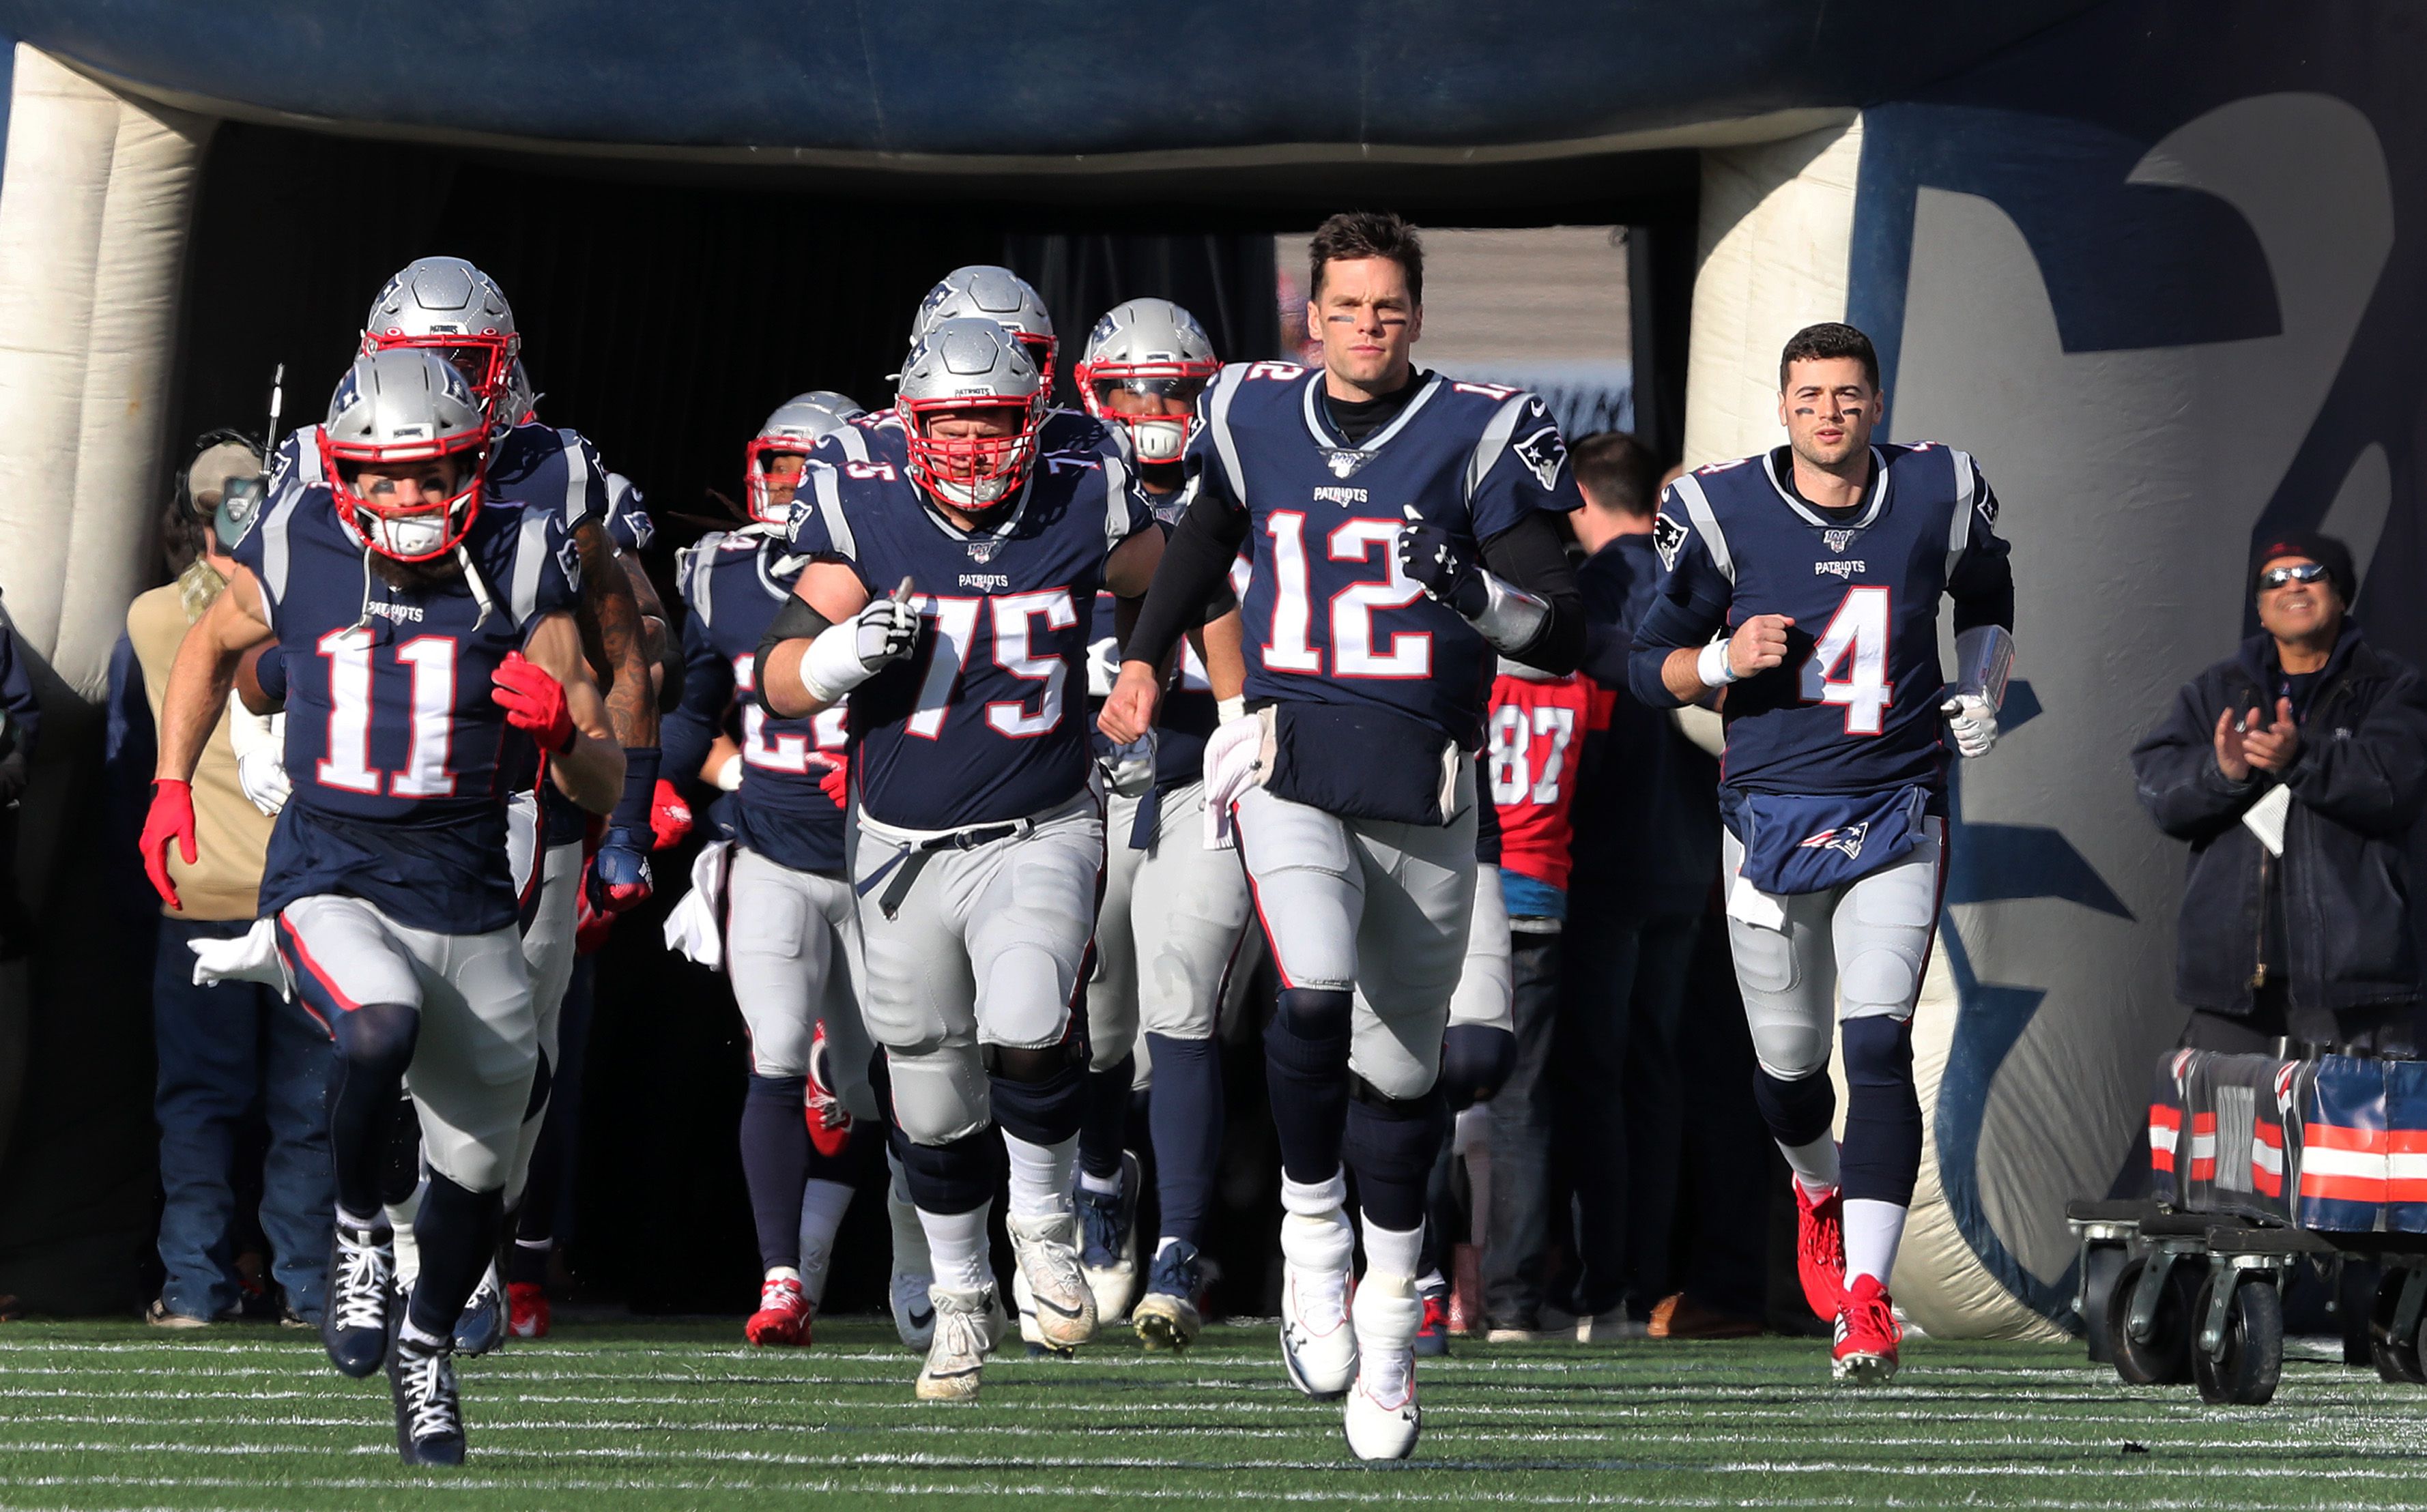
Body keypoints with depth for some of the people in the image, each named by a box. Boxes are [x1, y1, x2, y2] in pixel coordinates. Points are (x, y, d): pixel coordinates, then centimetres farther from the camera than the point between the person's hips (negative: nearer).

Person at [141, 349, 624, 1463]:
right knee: (381, 1030, -34)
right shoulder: (296, 554, -4)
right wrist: (171, 785, 13)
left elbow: (601, 790, -3)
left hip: (469, 902, 2)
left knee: (476, 1172, 10)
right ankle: (358, 1230, -5)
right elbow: (211, 648, 21)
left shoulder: (517, 568, -5)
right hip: (330, 882, -2)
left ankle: (426, 1352, 41)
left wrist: (560, 726, -24)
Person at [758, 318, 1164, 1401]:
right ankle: (961, 1300, 34)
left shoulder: (1080, 511, -7)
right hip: (905, 848, 1)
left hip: (1040, 833, -1)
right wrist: (844, 651, -27)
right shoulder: (867, 519, -8)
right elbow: (779, 683, -9)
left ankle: (1045, 1219, 2)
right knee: (932, 1100, 10)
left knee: (1027, 1028, -27)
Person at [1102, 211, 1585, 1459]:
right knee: (1314, 993, -26)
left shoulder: (1482, 435, -3)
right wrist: (1145, 655, 34)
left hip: (1423, 793, 0)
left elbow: (1562, 639, -7)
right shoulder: (1255, 419, 6)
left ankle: (1388, 1318, 26)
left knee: (1399, 1066, 9)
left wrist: (1473, 589, -24)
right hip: (1290, 768, 0)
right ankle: (1312, 1230, -3)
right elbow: (1206, 536, 30)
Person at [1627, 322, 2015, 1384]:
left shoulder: (1938, 496, 0)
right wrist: (1725, 660, -18)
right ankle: (1818, 1188, 45)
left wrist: (1981, 692, 5)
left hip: (1895, 816, 0)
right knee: (1788, 1066, 9)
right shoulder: (1724, 513, -5)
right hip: (1771, 816, 0)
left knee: (1879, 1047, -15)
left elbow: (1987, 599, 22)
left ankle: (1866, 1297, -17)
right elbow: (1649, 670, 2)